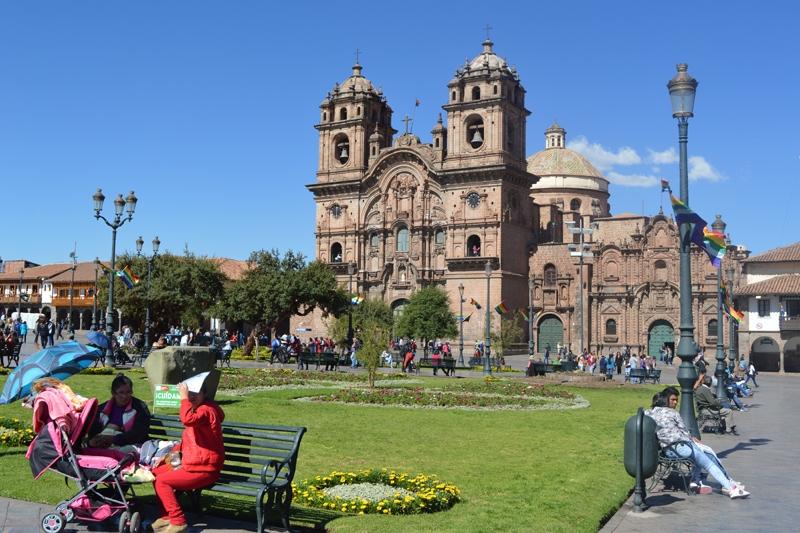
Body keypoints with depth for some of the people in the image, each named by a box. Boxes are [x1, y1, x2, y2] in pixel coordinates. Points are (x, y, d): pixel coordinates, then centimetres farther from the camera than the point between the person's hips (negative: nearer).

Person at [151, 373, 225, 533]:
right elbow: (190, 438, 26)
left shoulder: (206, 410, -18)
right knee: (157, 472, 12)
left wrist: (184, 398, -29)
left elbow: (187, 419, -41)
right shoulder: (198, 409, 16)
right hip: (192, 462, 11)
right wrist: (176, 450, 12)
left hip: (204, 469, -11)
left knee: (162, 481, -15)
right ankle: (166, 515, 17)